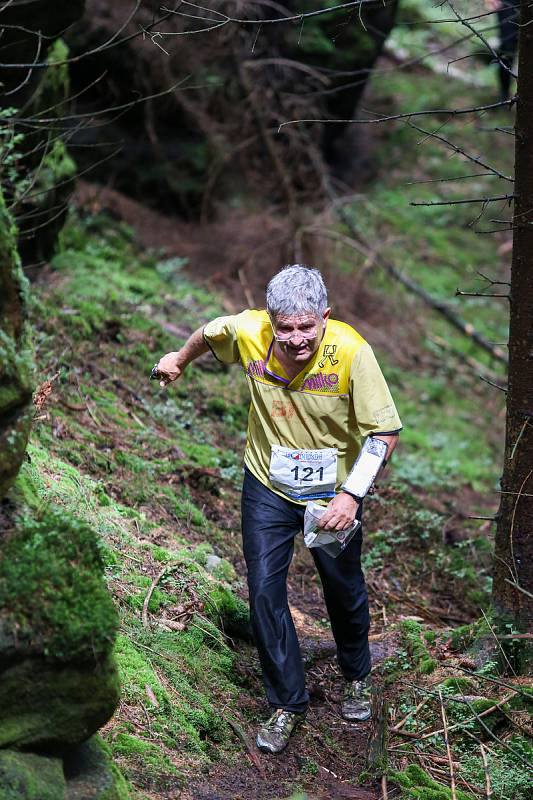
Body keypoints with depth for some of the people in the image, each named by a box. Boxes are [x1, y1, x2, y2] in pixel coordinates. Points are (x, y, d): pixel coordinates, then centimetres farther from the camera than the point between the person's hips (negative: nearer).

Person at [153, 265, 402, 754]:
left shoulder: (350, 351, -28)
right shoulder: (247, 332, -21)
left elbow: (385, 431, -21)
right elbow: (210, 334, 4)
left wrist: (351, 494, -30)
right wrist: (180, 360, 24)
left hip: (334, 493, -1)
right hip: (268, 488, 1)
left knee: (345, 592, 14)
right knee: (264, 592, -4)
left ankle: (357, 678, 44)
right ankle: (288, 704, 14)